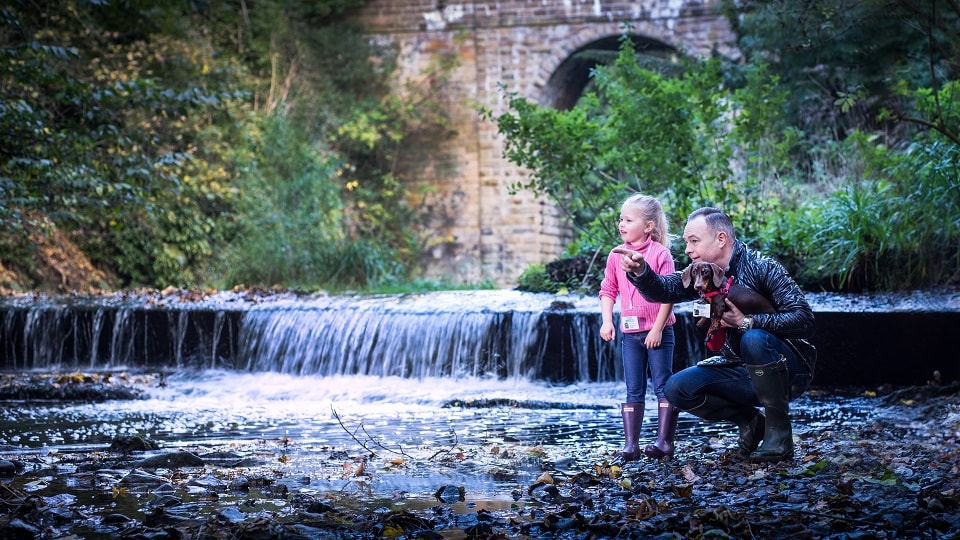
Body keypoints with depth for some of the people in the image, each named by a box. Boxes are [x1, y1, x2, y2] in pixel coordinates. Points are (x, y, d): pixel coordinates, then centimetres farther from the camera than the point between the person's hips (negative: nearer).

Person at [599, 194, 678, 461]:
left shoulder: (660, 254, -9)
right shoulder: (616, 256, 5)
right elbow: (608, 290, 11)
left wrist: (658, 328, -14)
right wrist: (607, 321, -3)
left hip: (658, 332, -5)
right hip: (630, 332, 5)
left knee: (663, 386, 0)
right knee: (633, 390, 6)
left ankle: (664, 441, 3)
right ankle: (630, 444, 7)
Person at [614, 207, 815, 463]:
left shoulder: (761, 267, -16)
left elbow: (804, 319, -24)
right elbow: (663, 290, -11)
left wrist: (747, 321, -30)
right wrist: (640, 271, -32)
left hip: (789, 371, -6)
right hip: (743, 372, 6)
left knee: (754, 339, -36)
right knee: (677, 388, -10)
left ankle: (779, 433, -23)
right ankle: (750, 420, 6)